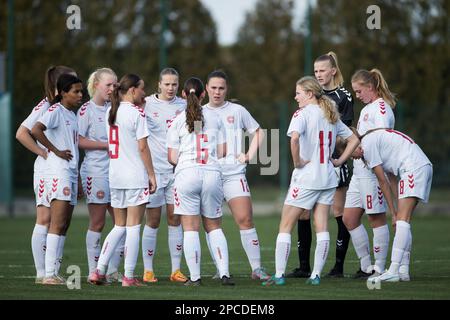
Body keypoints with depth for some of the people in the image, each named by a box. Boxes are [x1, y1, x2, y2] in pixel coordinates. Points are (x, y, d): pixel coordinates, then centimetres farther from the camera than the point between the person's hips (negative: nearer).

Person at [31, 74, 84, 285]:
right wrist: (56, 151, -18)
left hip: (70, 173, 9)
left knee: (64, 225, 7)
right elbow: (36, 130, -25)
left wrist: (78, 181, 23)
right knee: (58, 223, -14)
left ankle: (53, 272, 9)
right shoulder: (56, 111, -8)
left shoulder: (72, 115, 19)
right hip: (58, 172, -9)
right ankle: (49, 274, -16)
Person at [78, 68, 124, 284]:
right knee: (97, 223, -3)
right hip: (95, 171, -7)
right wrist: (106, 144, -13)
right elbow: (79, 141, -11)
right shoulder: (86, 110, -4)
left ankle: (112, 270, 12)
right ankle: (93, 272, 3)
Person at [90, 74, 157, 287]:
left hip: (115, 176, 7)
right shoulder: (137, 113, -10)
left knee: (119, 226, 14)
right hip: (135, 177, -6)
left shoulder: (111, 112, 10)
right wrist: (151, 174, -5)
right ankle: (129, 277, -2)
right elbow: (142, 147, -12)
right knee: (133, 227, -2)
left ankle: (99, 271, 5)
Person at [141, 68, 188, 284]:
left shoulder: (183, 105, 8)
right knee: (153, 221, 0)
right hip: (153, 169, -3)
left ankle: (176, 270, 8)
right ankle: (148, 270, 6)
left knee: (175, 219, 4)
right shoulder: (147, 104, -3)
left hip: (177, 169, 3)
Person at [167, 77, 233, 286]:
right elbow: (222, 152, 9)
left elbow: (172, 157, 0)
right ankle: (224, 273, 1)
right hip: (212, 173, 2)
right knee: (214, 227, 12)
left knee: (190, 228, 1)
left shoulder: (177, 121, 1)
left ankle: (194, 277, -1)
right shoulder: (215, 118, 8)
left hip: (187, 174, -2)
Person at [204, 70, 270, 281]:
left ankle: (256, 268, -7)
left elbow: (258, 132, 16)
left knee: (245, 220, -10)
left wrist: (249, 155, 5)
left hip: (234, 174, -2)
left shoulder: (237, 111, 8)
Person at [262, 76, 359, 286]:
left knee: (285, 226, 1)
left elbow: (295, 137, -30)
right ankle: (316, 275, 4)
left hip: (306, 178, -6)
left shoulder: (303, 114, -10)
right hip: (328, 178, 7)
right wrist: (339, 161, 14)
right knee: (322, 227, 5)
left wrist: (297, 161, -17)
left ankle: (279, 275, -2)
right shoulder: (331, 116, 12)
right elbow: (353, 140, 19)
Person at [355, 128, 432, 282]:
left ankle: (393, 271, -22)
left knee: (402, 220, -15)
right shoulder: (375, 139, 23)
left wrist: (393, 212, 3)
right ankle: (404, 270, 6)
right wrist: (398, 210, 15)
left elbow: (383, 182, -3)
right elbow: (389, 181, 20)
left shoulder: (367, 144, -5)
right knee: (403, 221, 8)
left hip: (413, 168, -10)